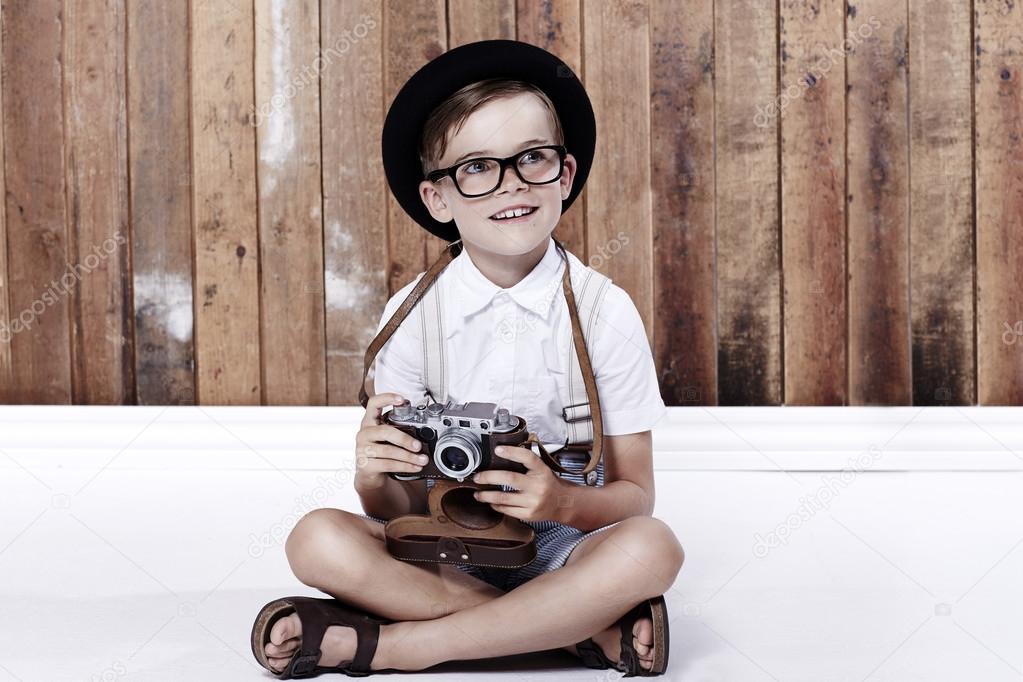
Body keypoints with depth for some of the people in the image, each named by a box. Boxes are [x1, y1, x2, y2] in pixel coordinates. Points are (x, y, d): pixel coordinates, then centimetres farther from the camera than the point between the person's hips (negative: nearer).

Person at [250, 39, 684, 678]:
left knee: (652, 550, -32)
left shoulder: (604, 312, -6)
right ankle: (594, 627, -21)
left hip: (561, 545, -1)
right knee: (319, 541, -25)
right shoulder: (414, 313, -2)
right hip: (444, 549, 1)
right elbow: (399, 508, -2)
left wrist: (565, 501, -25)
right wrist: (376, 477, -26)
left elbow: (635, 495, -3)